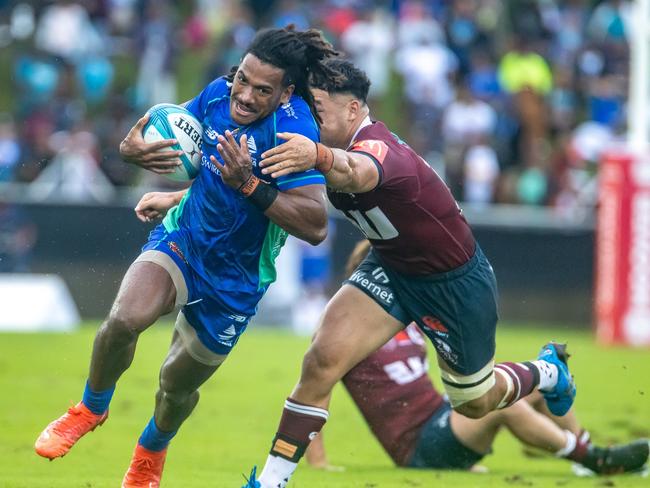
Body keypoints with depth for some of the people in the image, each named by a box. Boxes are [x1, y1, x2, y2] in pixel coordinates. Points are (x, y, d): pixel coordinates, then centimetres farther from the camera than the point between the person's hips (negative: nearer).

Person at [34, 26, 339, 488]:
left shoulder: (294, 130, -27)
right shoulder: (218, 94, -12)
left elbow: (315, 227, -33)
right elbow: (173, 134, 8)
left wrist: (249, 185, -41)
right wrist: (134, 150, -15)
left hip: (236, 276, -3)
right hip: (183, 237, 3)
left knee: (179, 381, 12)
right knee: (126, 316, -25)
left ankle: (152, 450, 48)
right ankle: (92, 408, 6)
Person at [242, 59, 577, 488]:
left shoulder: (379, 148, -37)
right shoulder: (335, 147, -12)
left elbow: (357, 173, -62)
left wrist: (319, 155, -85)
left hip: (456, 283, -6)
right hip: (391, 269, 6)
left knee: (474, 402, 16)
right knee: (323, 359, -17)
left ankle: (547, 372, 49)